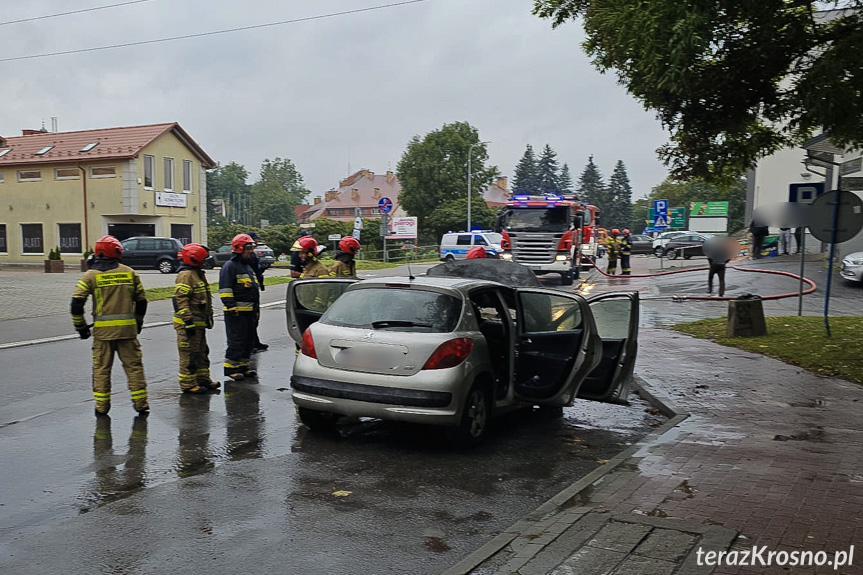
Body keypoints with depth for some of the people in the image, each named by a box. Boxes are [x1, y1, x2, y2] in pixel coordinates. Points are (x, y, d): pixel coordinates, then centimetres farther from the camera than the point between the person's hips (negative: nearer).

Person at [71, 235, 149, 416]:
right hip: (127, 328, 1)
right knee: (133, 365, 9)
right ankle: (140, 403, 11)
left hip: (102, 329, -1)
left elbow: (77, 304, -5)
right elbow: (141, 301, 9)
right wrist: (138, 322, 23)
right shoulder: (130, 273, 4)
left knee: (101, 368, 9)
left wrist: (81, 327, 7)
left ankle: (102, 406, 13)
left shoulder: (90, 275, -1)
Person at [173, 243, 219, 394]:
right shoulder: (185, 275, -16)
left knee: (202, 352, 17)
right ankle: (188, 384, 3)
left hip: (199, 323, 10)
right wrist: (188, 322, -25)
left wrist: (209, 317, 25)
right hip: (188, 324, -10)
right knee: (189, 355, -3)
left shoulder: (198, 273, 17)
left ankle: (203, 379, 28)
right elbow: (181, 300, -22)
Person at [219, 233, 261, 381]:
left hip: (249, 311, 9)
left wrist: (256, 308, 26)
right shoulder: (230, 267, -9)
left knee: (249, 340, 13)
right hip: (236, 312, -9)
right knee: (236, 341, -7)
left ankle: (243, 367, 23)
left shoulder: (248, 267, 21)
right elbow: (225, 289, -16)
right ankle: (231, 368, 2)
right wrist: (231, 307, -22)